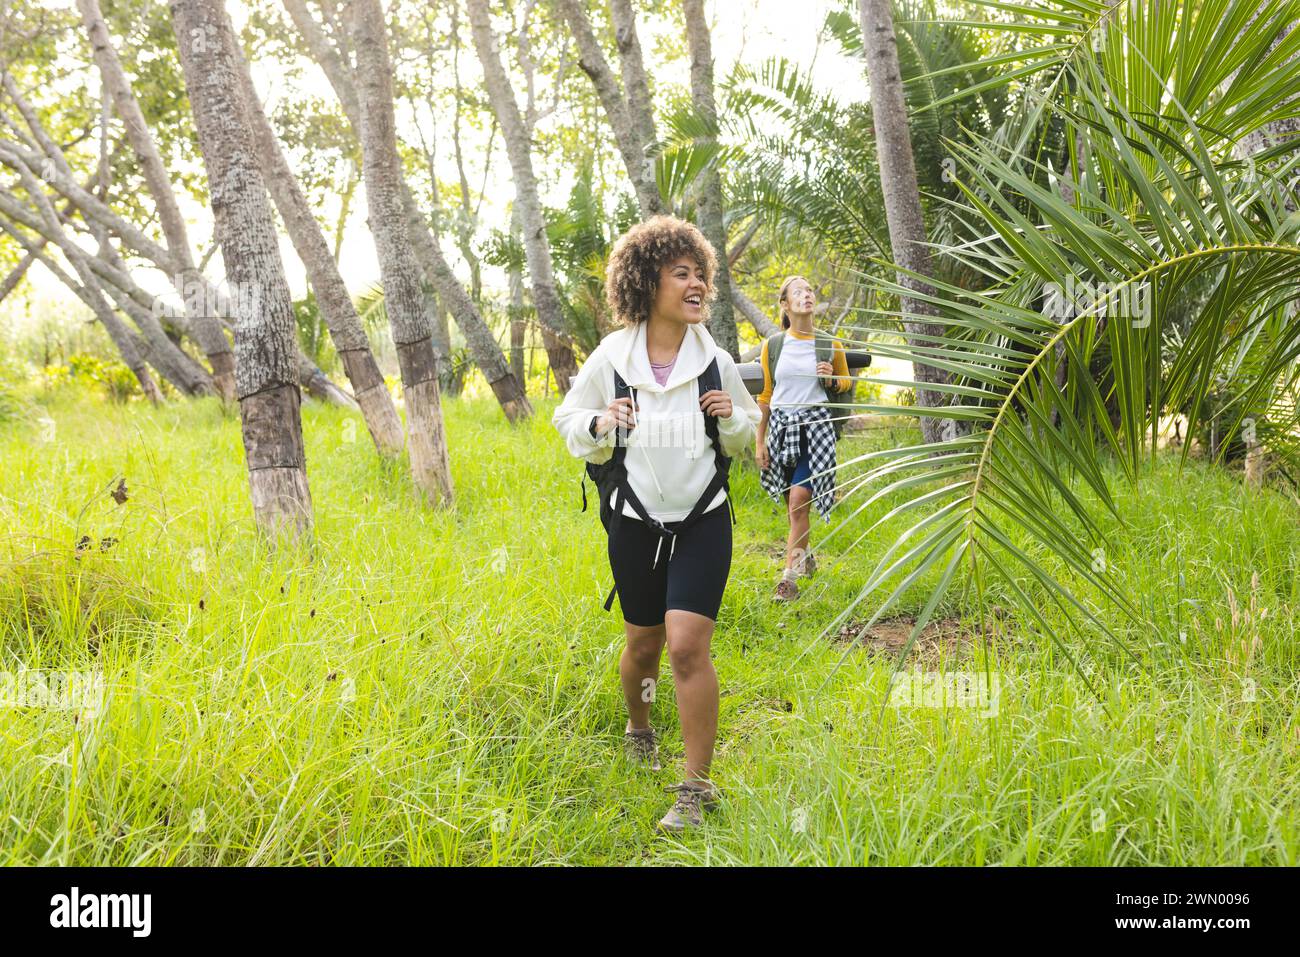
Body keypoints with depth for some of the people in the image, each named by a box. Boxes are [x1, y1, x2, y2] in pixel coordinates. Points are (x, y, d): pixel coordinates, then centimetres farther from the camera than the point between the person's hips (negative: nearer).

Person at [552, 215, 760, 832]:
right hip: (635, 524, 1)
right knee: (644, 644, 14)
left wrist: (731, 418, -13)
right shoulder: (611, 358, -7)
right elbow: (569, 423, 5)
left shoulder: (716, 361, -5)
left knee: (688, 647, -13)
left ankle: (696, 787, -2)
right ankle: (638, 725, 48)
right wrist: (599, 425, -17)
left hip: (702, 524, -1)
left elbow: (745, 435, 11)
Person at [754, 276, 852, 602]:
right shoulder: (772, 345, 3)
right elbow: (765, 395, 8)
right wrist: (759, 441, 5)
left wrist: (831, 380, -8)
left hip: (815, 425, -2)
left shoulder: (830, 345, 2)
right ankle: (805, 554, 36)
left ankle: (790, 577, -11)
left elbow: (847, 382, 16)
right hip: (780, 425, 2)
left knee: (799, 500, -14)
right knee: (792, 503, 10)